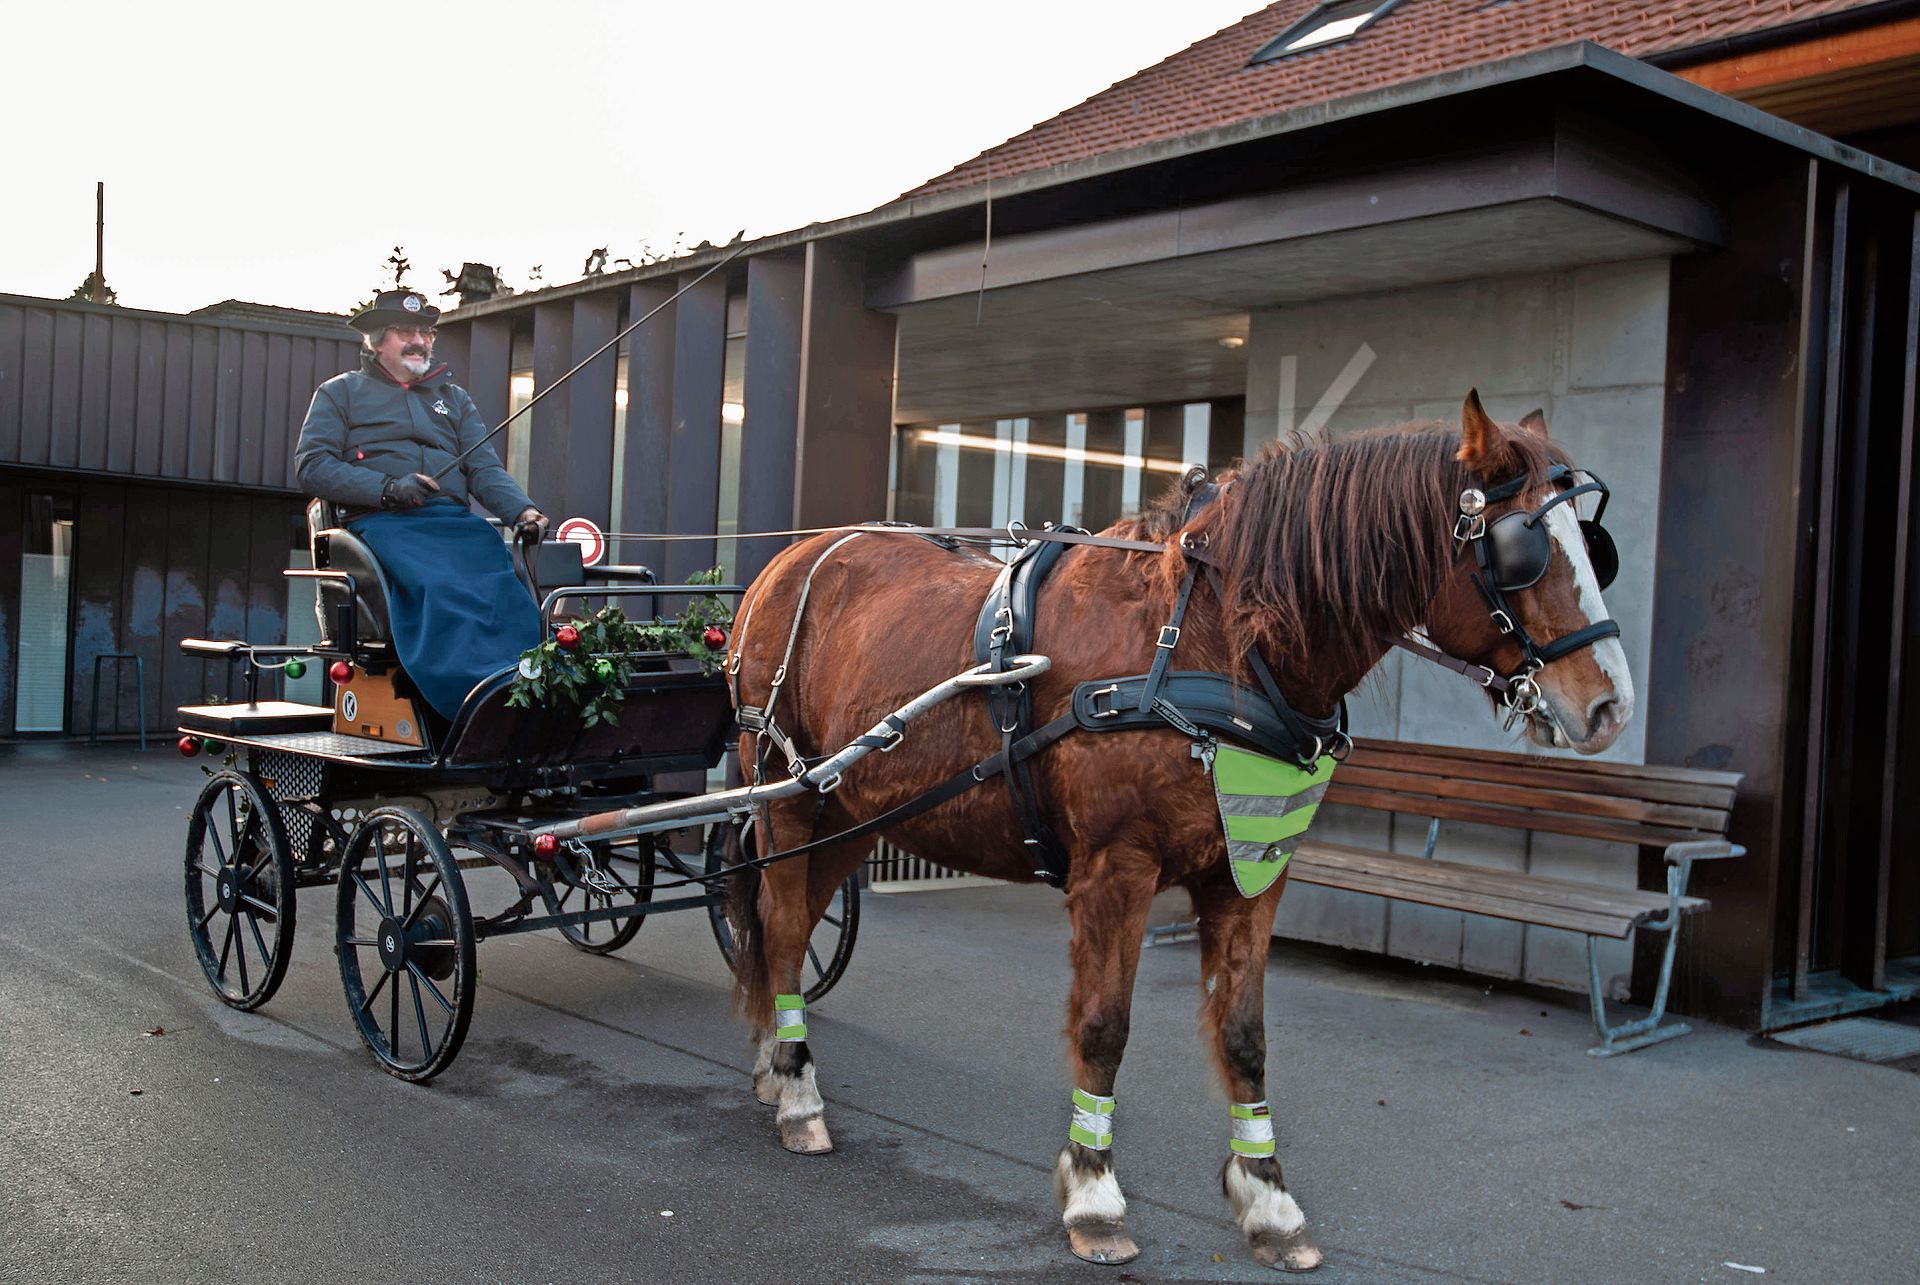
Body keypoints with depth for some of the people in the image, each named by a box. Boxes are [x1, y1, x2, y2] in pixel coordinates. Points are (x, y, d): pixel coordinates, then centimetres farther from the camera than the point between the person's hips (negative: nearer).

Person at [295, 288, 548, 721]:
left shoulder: (454, 397, 31)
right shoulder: (341, 392, 20)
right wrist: (388, 488, -10)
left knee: (508, 584, -31)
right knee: (443, 589, -37)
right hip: (382, 523, -4)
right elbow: (310, 464, 6)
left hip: (456, 521, 4)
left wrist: (522, 511, -7)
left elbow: (484, 469, 16)